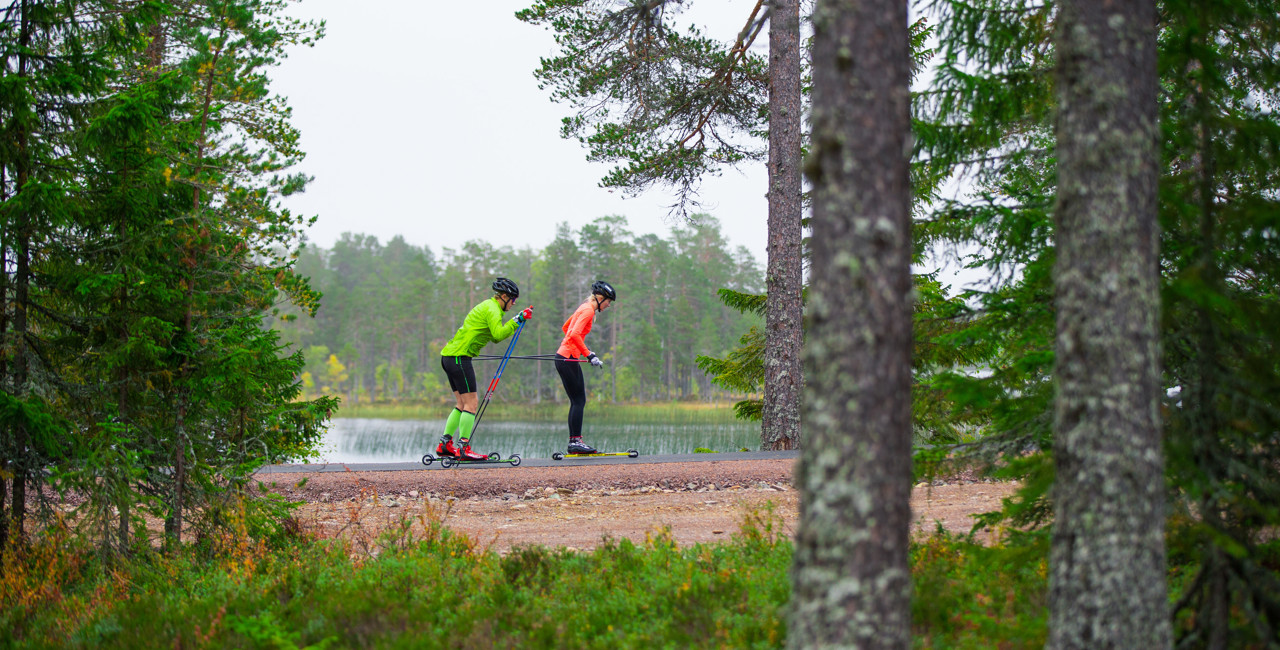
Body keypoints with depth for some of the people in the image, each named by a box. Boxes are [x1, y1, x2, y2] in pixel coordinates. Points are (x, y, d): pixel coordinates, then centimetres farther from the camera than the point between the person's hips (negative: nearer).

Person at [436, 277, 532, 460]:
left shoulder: (488, 306, 23)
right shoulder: (492, 309, -8)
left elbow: (496, 337, 23)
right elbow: (498, 334, -23)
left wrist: (517, 322, 16)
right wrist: (517, 320, -18)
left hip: (449, 356, 10)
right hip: (459, 357, -10)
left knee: (463, 404, 13)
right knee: (471, 403, -10)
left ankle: (444, 445, 13)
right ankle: (463, 448, -14)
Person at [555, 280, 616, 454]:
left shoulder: (584, 308, 18)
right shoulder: (588, 310, -11)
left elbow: (565, 328, 29)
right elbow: (574, 334, -24)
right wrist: (589, 355, -22)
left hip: (567, 357, 10)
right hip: (567, 358, -10)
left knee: (578, 401, 9)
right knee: (579, 401, -9)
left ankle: (573, 442, 9)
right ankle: (576, 441, -10)